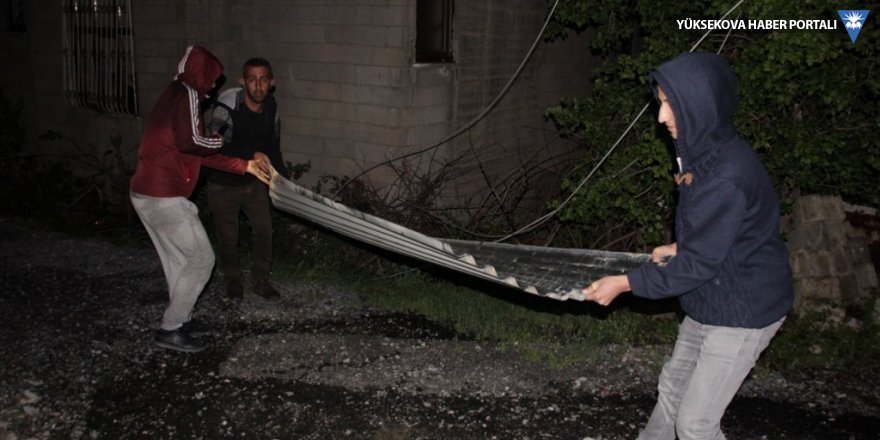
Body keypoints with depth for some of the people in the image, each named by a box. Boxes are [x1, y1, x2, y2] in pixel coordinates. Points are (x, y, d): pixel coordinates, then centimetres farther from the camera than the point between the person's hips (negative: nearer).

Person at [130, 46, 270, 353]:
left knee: (179, 259, 18)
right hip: (163, 196, -10)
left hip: (146, 192, 10)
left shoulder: (176, 94, 20)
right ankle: (170, 330, 2)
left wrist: (245, 166, 21)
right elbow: (189, 142, -25)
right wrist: (219, 142, -4)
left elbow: (201, 155, 20)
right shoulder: (187, 93, -10)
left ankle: (181, 320, 28)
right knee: (201, 258, -2)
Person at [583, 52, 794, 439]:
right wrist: (679, 247, 16)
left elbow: (699, 264, -26)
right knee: (672, 389, 23)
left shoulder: (727, 176, -31)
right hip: (711, 302, 9)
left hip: (742, 312, -9)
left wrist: (625, 283, -21)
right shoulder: (707, 152, 0)